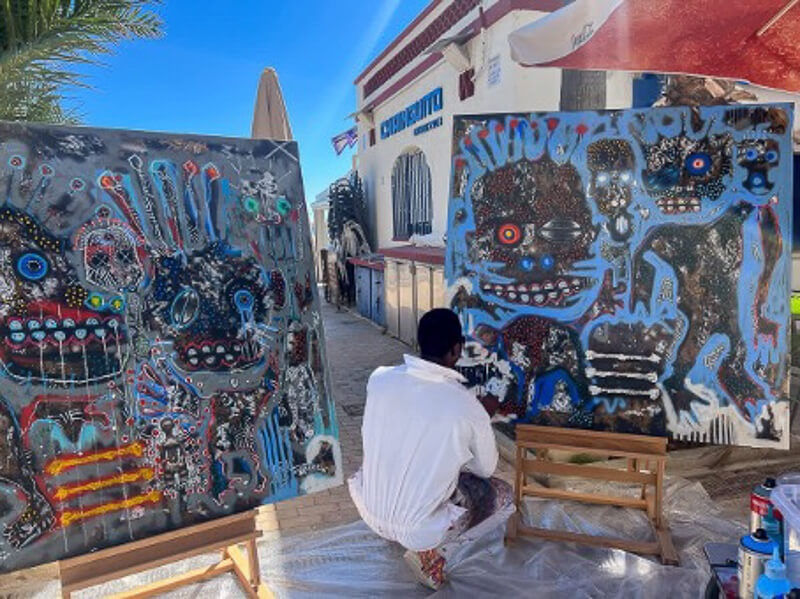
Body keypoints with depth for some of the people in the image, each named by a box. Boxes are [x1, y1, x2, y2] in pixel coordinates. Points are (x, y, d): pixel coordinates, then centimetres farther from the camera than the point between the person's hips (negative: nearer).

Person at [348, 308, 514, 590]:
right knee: (504, 494, 17)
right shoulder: (468, 407, -22)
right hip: (418, 530, -4)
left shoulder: (379, 378, -13)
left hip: (368, 511, 5)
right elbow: (486, 469, -3)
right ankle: (431, 552, 5)